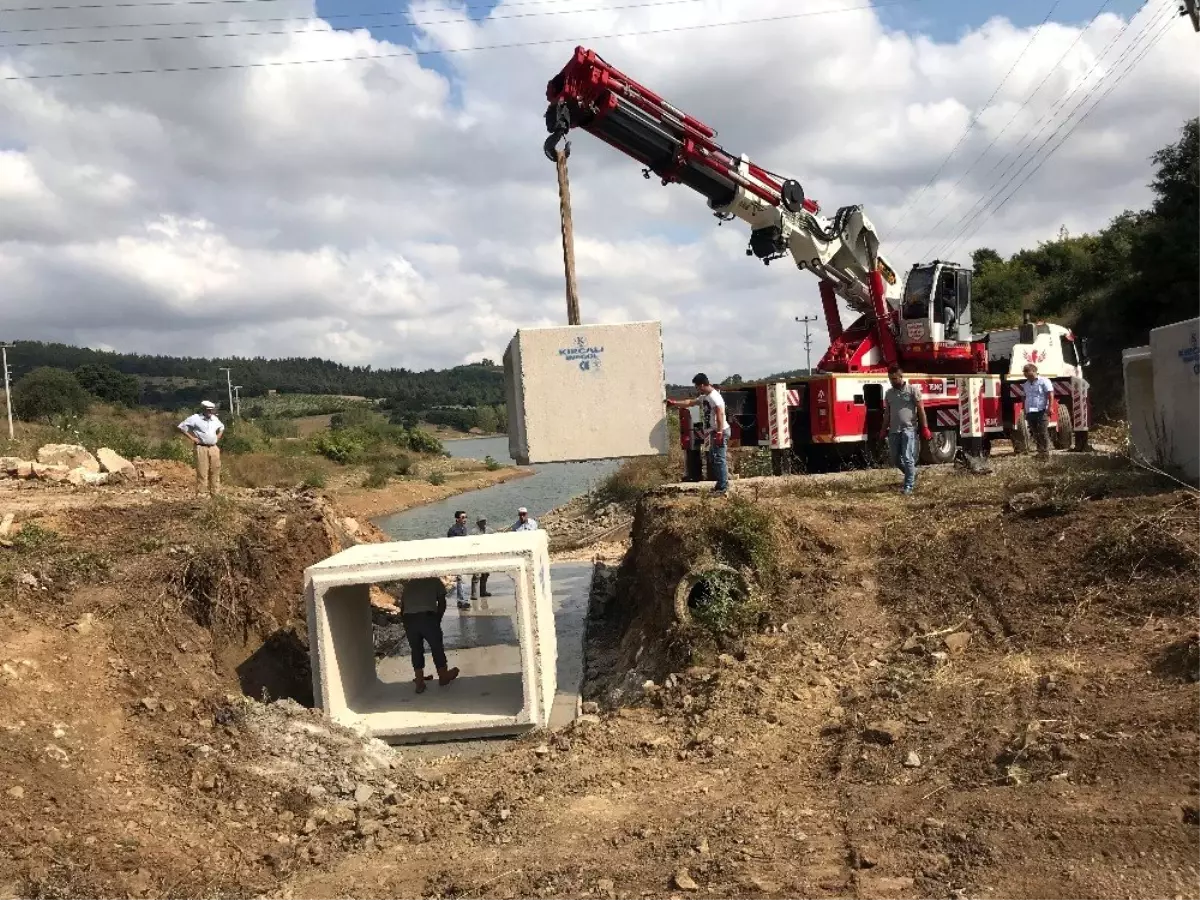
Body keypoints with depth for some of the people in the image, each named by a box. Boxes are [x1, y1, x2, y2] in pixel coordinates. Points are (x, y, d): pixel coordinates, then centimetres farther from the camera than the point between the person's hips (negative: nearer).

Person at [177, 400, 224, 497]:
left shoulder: (214, 419, 14)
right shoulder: (195, 418, -5)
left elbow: (222, 427, 32)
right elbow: (181, 426, -6)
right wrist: (192, 438, -9)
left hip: (214, 448, 6)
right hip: (202, 448, -6)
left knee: (215, 471, 8)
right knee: (202, 473, -7)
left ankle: (215, 494, 15)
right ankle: (201, 494, -4)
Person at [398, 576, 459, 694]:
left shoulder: (409, 584, 28)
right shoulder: (435, 581, 20)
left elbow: (402, 609, 24)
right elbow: (442, 603, 12)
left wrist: (406, 623, 30)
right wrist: (437, 620, 20)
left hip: (408, 618, 3)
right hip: (427, 616, -3)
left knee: (416, 649, 18)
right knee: (437, 647, 16)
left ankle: (419, 682, 20)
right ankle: (443, 676, 30)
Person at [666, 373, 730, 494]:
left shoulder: (714, 397, -17)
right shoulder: (704, 397, 14)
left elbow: (720, 415, -23)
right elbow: (690, 402, 27)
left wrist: (719, 433, -26)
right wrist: (673, 403, 29)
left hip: (720, 432, -11)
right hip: (713, 432, 11)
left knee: (719, 459, -9)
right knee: (713, 459, 13)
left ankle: (722, 487, -5)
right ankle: (722, 484, 19)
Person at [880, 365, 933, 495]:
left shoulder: (913, 389, -2)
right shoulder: (889, 393, 12)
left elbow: (921, 410, -3)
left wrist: (925, 428, -8)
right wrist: (884, 430, 13)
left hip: (909, 429, -5)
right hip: (894, 431, 5)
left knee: (907, 458, -7)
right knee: (894, 459, 9)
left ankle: (909, 486, 0)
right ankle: (912, 474, 33)